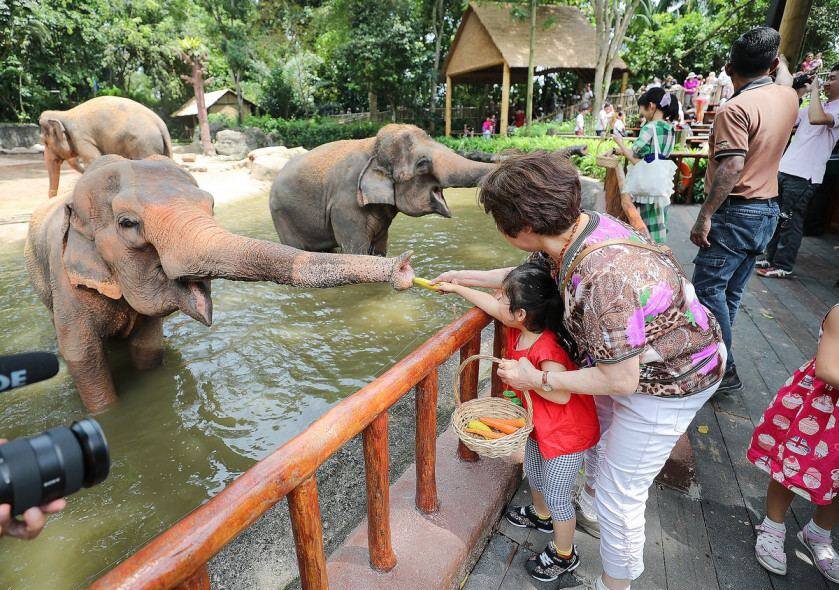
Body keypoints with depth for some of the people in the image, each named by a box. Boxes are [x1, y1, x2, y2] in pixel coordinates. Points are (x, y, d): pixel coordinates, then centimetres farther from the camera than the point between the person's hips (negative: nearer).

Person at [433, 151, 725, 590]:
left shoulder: (605, 277, -42)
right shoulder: (574, 226, -15)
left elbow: (620, 380, -31)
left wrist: (537, 379, -20)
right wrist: (465, 278, 12)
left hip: (668, 383, -9)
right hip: (633, 357, 9)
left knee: (620, 492, 6)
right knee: (595, 426, 29)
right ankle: (591, 512, 58)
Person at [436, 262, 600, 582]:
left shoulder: (547, 349, -36)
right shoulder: (519, 328, -10)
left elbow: (562, 395, -34)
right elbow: (489, 303, 3)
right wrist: (455, 287, 10)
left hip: (567, 432, -9)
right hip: (540, 424, 9)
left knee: (556, 495, 8)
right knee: (533, 472, 29)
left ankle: (564, 555, 34)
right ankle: (541, 515, 58)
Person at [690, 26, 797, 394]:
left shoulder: (736, 108, -16)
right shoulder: (788, 97, 8)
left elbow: (732, 168, -24)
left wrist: (704, 216, -21)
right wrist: (781, 64, 50)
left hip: (736, 212, -8)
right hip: (768, 211, 9)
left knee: (708, 288, -4)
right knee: (730, 292, 14)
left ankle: (724, 370, 0)